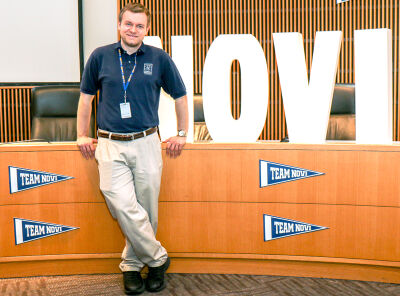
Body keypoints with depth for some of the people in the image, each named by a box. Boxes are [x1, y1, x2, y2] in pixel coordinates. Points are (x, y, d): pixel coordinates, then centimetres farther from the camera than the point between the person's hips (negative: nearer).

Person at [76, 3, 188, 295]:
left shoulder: (160, 58, 3)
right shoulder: (100, 56, 4)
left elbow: (180, 96, 14)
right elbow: (86, 96, 15)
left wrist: (182, 134, 12)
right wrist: (82, 135, 13)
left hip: (147, 143, 1)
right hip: (110, 145, 0)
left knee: (147, 210, 5)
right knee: (124, 205, -12)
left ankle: (132, 264, 24)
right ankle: (157, 257, 6)